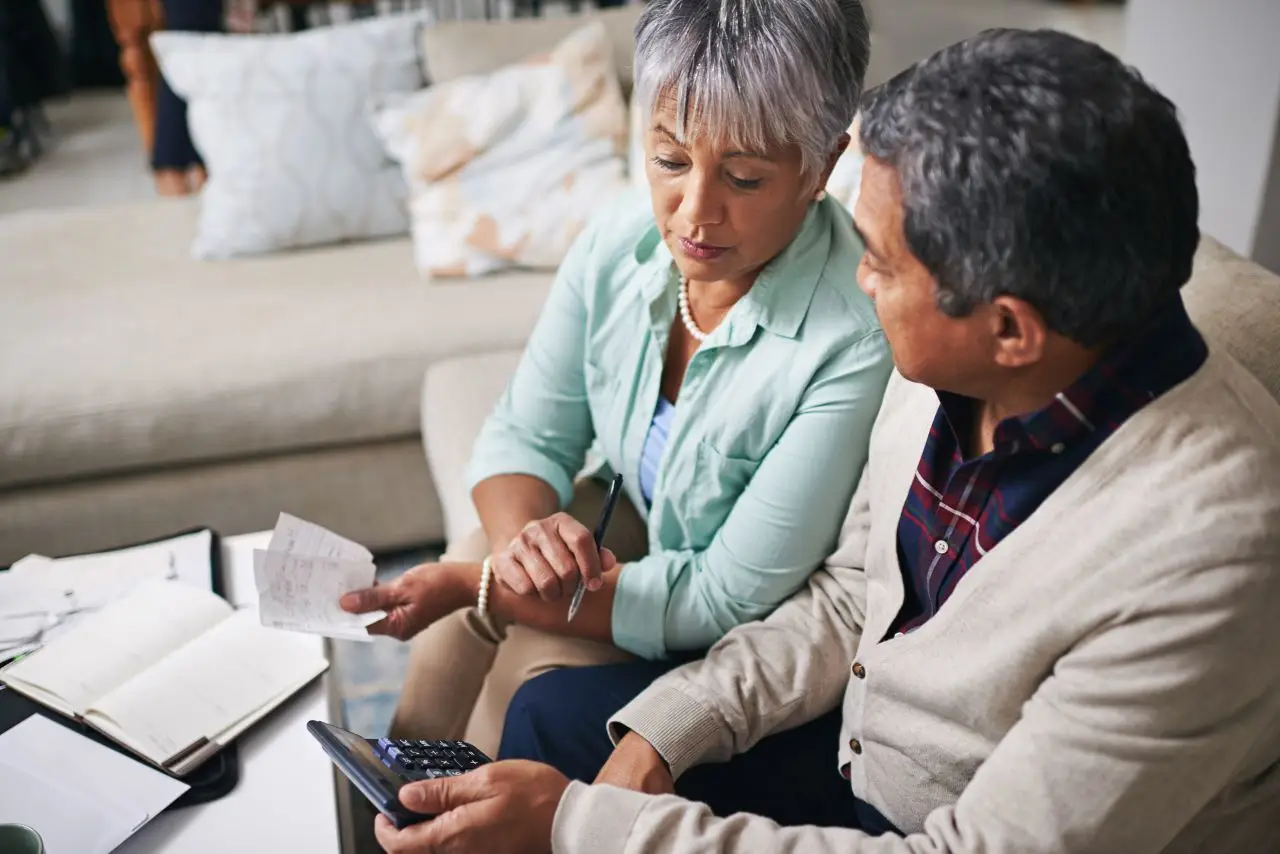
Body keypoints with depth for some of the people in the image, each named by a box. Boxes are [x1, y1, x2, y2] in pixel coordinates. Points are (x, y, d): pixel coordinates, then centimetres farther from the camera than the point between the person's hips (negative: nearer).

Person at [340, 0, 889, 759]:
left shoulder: (858, 339, -33)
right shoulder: (621, 241, -16)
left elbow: (730, 599, -28)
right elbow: (525, 436, -6)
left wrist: (479, 586, -31)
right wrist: (520, 536, -30)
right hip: (634, 519, 5)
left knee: (531, 663, -21)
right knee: (449, 628, -14)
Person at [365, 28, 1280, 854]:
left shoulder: (1204, 551, -34)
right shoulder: (946, 366, -12)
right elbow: (851, 599, 2)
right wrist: (663, 729, -11)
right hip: (862, 743, 6)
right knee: (553, 714, 6)